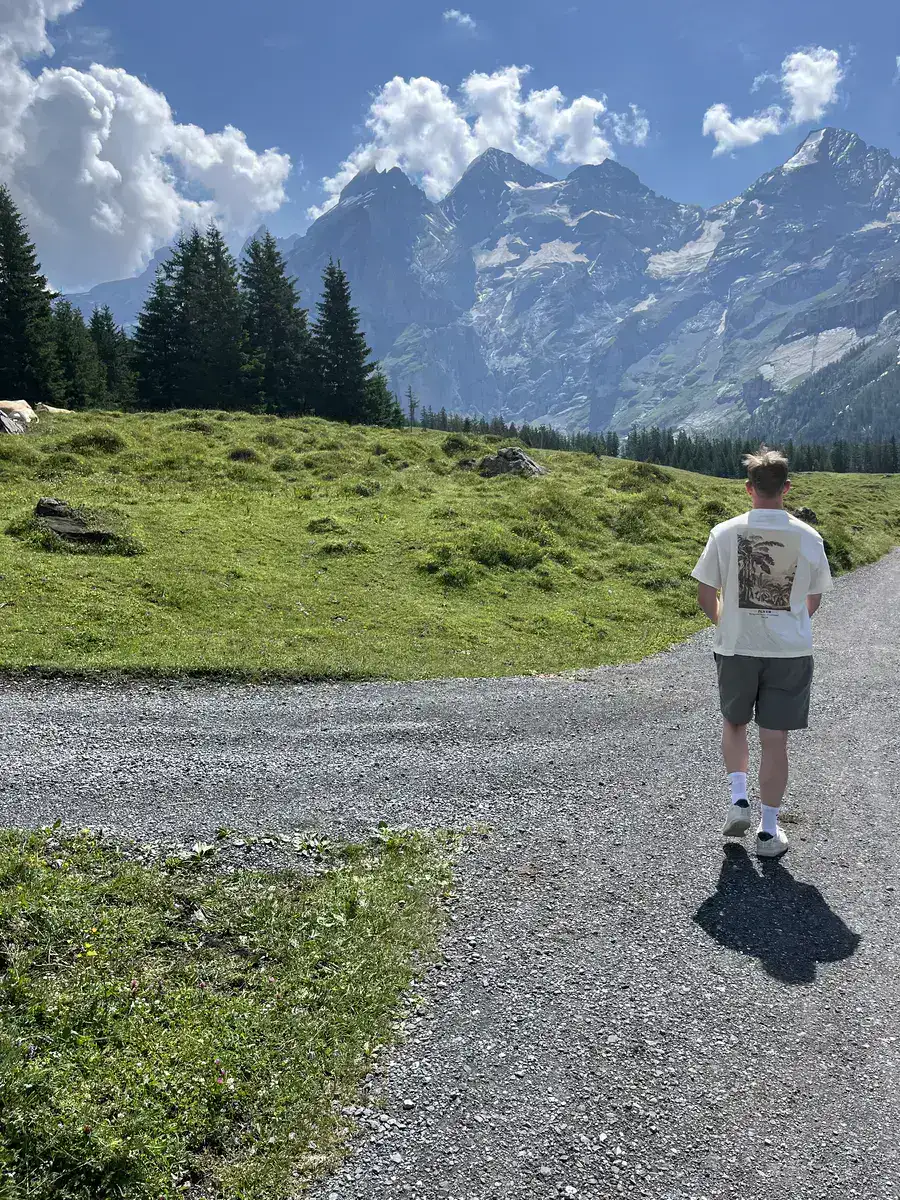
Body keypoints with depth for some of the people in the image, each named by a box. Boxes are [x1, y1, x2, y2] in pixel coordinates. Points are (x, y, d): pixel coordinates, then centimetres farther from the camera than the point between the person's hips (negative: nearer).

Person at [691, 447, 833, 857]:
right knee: (774, 739, 7)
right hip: (790, 653, 0)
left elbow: (706, 596, -3)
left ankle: (738, 799, 14)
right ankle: (768, 830, 14)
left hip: (736, 650, 0)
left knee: (734, 723, 24)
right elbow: (813, 601, 6)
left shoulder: (725, 533, -8)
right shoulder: (809, 537, -5)